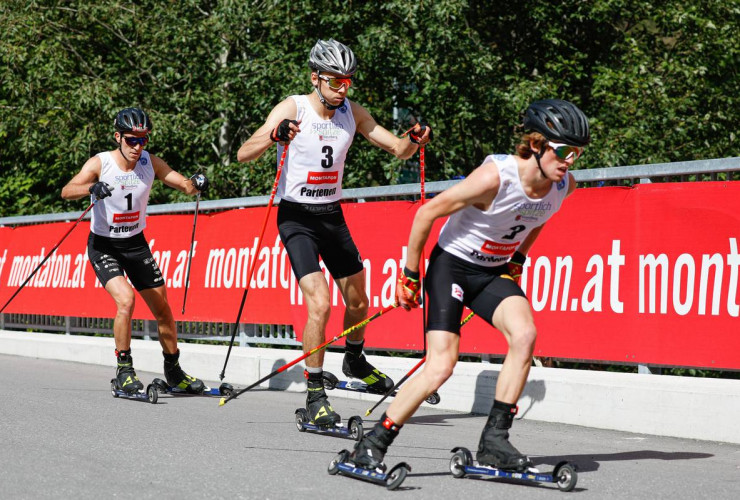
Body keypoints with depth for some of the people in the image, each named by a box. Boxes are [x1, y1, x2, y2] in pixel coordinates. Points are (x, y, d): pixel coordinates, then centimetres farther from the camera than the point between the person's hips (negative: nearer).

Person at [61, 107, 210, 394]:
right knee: (126, 299, -25)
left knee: (162, 308, 7)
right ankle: (124, 370, -10)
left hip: (136, 244, 4)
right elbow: (67, 191, -31)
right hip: (103, 246, -4)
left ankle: (174, 372, 25)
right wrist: (92, 188, -52)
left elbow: (183, 184, -10)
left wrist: (195, 184, -34)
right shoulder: (100, 163, -18)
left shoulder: (150, 163, -7)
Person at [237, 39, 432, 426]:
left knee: (358, 302, 15)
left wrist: (415, 140, -18)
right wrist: (273, 136, -43)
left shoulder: (352, 113, 0)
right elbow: (243, 155, -24)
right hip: (296, 216, -5)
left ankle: (354, 360, 45)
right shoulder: (292, 109, -14)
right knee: (320, 303, -18)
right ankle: (315, 395, -6)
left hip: (332, 215, 6)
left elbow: (399, 150, 4)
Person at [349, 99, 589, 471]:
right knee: (441, 365, -16)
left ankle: (494, 440, -12)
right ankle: (373, 443, -1)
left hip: (494, 272, 6)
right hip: (452, 264, -5)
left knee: (524, 334, -23)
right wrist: (409, 275, -11)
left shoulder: (564, 186, -9)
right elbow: (427, 213, -19)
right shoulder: (496, 176, -28)